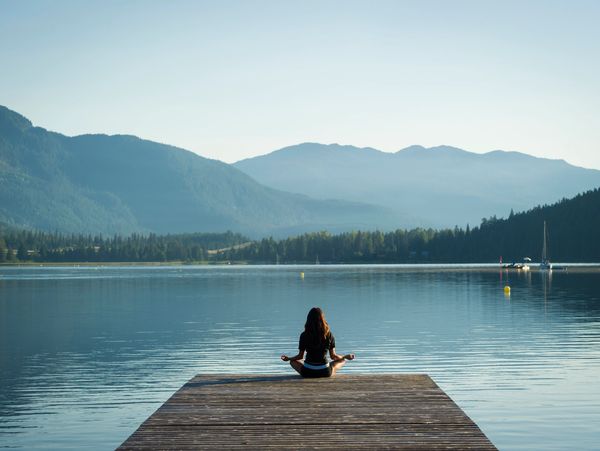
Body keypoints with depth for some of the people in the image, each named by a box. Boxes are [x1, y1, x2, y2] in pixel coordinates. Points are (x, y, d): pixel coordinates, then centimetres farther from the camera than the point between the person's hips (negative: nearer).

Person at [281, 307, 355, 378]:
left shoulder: (304, 335, -7)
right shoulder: (329, 335, -6)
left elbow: (300, 357, 1)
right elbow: (333, 356, 1)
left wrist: (288, 358, 20)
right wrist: (346, 357, 20)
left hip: (308, 373, 0)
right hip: (325, 373, 0)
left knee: (293, 361, 30)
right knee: (343, 360, 26)